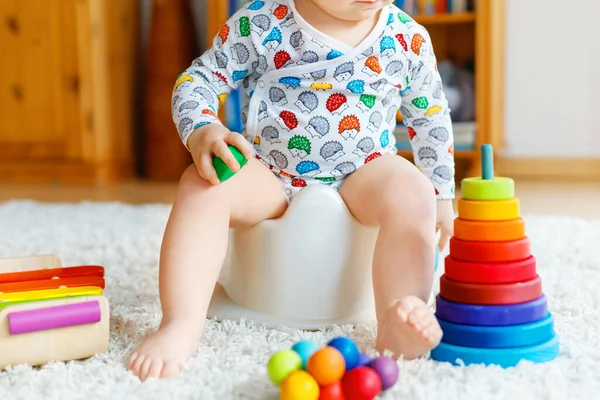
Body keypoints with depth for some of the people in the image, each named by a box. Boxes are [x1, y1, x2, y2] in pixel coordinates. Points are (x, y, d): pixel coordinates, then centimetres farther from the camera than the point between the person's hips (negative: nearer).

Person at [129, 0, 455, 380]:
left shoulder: (408, 38, -1)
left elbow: (432, 119, 11)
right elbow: (200, 79, -3)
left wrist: (440, 197, 11)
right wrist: (202, 131, -26)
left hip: (363, 175, 1)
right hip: (268, 173, 0)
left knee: (412, 193, -31)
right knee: (201, 185, -27)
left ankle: (397, 323, -36)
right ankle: (182, 324, -32)